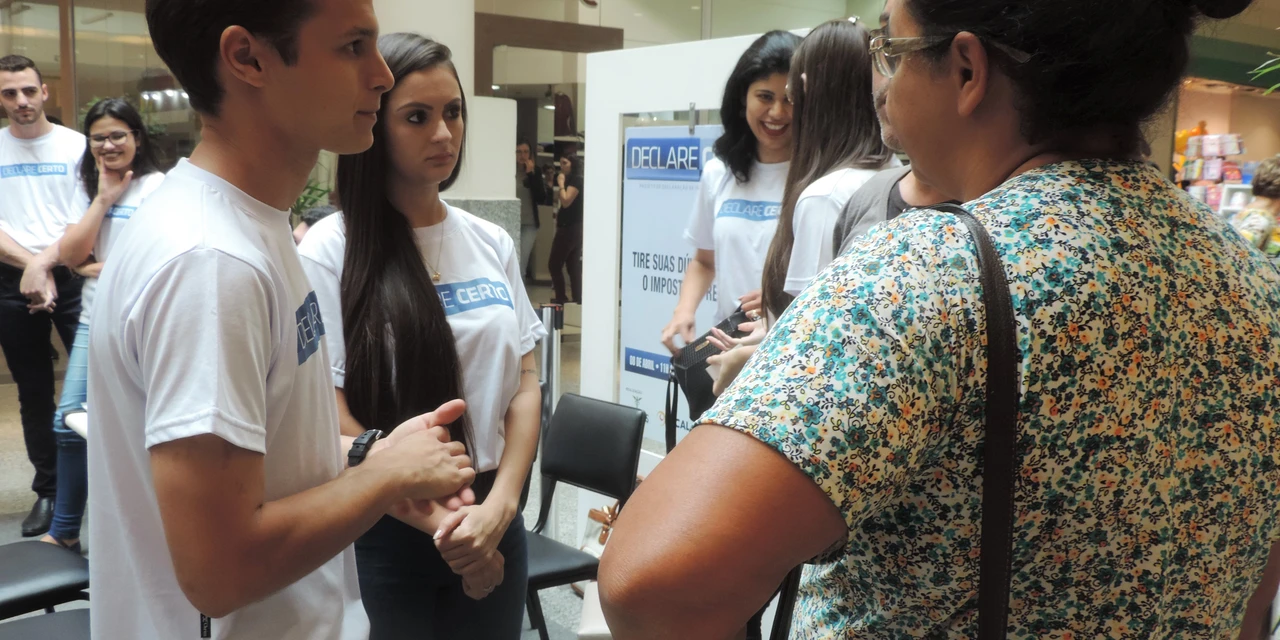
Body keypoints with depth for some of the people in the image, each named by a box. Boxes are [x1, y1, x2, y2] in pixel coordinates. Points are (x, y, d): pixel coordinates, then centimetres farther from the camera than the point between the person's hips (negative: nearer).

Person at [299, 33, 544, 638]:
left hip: (494, 519, 4)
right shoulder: (328, 251, -8)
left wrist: (499, 506, -9)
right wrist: (439, 521, -13)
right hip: (385, 531, -4)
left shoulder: (492, 243, 5)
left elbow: (525, 385, 4)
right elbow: (332, 419, -12)